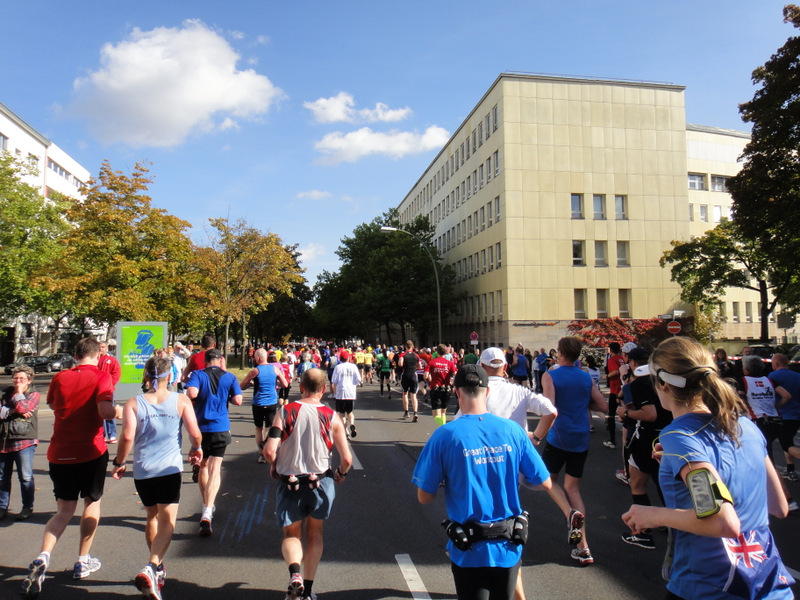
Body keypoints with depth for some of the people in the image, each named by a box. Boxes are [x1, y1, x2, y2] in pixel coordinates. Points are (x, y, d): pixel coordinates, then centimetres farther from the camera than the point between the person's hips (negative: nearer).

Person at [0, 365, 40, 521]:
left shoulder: (34, 394, 1)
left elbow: (22, 408, -17)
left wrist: (19, 392, -4)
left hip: (24, 441, -5)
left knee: (25, 477, -1)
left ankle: (27, 508, 11)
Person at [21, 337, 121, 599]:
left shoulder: (60, 378, 4)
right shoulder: (101, 377, -10)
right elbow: (105, 411, -24)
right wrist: (118, 411, -3)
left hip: (59, 453, 4)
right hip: (90, 452, -3)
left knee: (64, 509, 13)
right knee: (92, 502, 17)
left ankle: (42, 558, -9)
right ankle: (83, 562, 24)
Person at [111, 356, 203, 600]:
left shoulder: (133, 403, -2)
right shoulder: (181, 401, -3)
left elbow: (127, 437, -12)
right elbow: (195, 434, -7)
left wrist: (119, 463, 3)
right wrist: (196, 449, 14)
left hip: (142, 471, 3)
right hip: (170, 469, -2)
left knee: (152, 517, 21)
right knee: (167, 521, 0)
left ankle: (158, 568, 34)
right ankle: (150, 568, -21)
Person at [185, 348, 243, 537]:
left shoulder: (198, 375, -2)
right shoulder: (229, 377, 1)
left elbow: (191, 393, -20)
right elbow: (238, 400, -5)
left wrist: (198, 397, 2)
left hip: (200, 427, 1)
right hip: (221, 428, -1)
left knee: (203, 466, 19)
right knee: (215, 469, -3)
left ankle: (207, 506, 30)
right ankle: (207, 514, -18)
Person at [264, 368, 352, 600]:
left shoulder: (285, 411, -7)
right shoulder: (331, 417, -6)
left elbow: (269, 451, -15)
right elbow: (347, 459, -8)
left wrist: (275, 467, 6)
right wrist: (340, 473, 14)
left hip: (290, 483, -1)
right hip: (321, 483, 1)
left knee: (291, 534, 17)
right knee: (315, 534, 21)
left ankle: (294, 572, -10)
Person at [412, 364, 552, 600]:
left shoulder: (444, 435, -15)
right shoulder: (513, 430, -8)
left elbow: (424, 497, -10)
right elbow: (544, 483, 0)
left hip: (470, 551, -3)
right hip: (508, 546, 3)